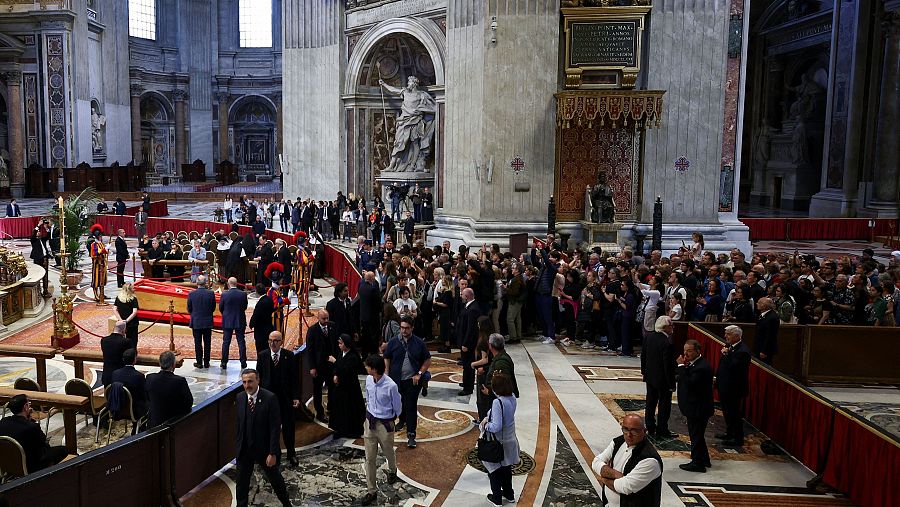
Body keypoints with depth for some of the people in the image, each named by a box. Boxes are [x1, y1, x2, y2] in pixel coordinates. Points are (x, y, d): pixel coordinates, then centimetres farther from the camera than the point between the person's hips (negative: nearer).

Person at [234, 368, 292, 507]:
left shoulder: (270, 398, -19)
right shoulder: (239, 397, -3)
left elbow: (275, 427, -18)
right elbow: (239, 423, 7)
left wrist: (273, 453, -19)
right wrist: (237, 444, 7)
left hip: (264, 449, -3)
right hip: (244, 449, 3)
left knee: (275, 478, 16)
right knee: (241, 482, 12)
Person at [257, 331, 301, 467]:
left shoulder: (289, 356, -4)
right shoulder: (262, 356, 0)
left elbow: (295, 378, -3)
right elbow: (259, 377, 3)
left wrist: (296, 397, -7)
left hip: (286, 397, -1)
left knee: (288, 426, 8)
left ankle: (291, 453, 24)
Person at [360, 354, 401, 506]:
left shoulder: (391, 386, -26)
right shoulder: (368, 380, -9)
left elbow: (397, 408, -10)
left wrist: (389, 419, 6)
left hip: (385, 424, -4)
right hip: (370, 421, 4)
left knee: (388, 453, 20)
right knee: (370, 458, 5)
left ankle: (392, 471, 54)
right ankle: (371, 491, 15)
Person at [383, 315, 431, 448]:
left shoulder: (419, 343, -4)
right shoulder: (393, 343, -2)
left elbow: (428, 360, 3)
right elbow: (386, 359, 5)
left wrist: (419, 374, -7)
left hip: (412, 381, -2)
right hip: (396, 380, 2)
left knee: (411, 406, -4)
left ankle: (411, 434, 0)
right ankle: (402, 421, 47)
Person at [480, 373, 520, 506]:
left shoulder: (497, 402, -30)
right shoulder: (512, 398, -8)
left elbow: (496, 426, -31)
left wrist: (486, 426, -15)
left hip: (499, 444, -7)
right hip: (511, 440, 7)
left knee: (494, 470, 15)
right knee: (506, 469, 25)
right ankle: (509, 494, 40)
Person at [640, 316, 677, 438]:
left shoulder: (649, 337, -4)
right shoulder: (667, 343, -26)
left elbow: (643, 355, 7)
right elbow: (668, 365, -23)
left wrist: (644, 371, 19)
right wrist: (672, 383, -14)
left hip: (650, 376, 7)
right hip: (663, 379, -7)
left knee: (651, 402, 18)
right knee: (664, 405, 8)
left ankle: (650, 427, 28)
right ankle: (661, 430, 16)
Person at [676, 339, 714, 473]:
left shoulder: (702, 367, -24)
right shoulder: (693, 363, 6)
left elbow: (689, 384, -31)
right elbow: (682, 378, 9)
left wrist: (682, 366, -27)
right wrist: (683, 366, -7)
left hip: (698, 409, -10)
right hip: (694, 407, 10)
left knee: (696, 436, 3)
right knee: (696, 435, 22)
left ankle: (698, 463, 16)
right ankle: (704, 460, 36)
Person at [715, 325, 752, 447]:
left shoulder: (742, 350, -22)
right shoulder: (729, 346, 7)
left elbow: (733, 366, -31)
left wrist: (726, 354, -23)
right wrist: (718, 377, 13)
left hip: (734, 389, -10)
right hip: (725, 386, 10)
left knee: (734, 413, 1)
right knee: (727, 411, 22)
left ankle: (738, 439, 13)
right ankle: (729, 433, 37)